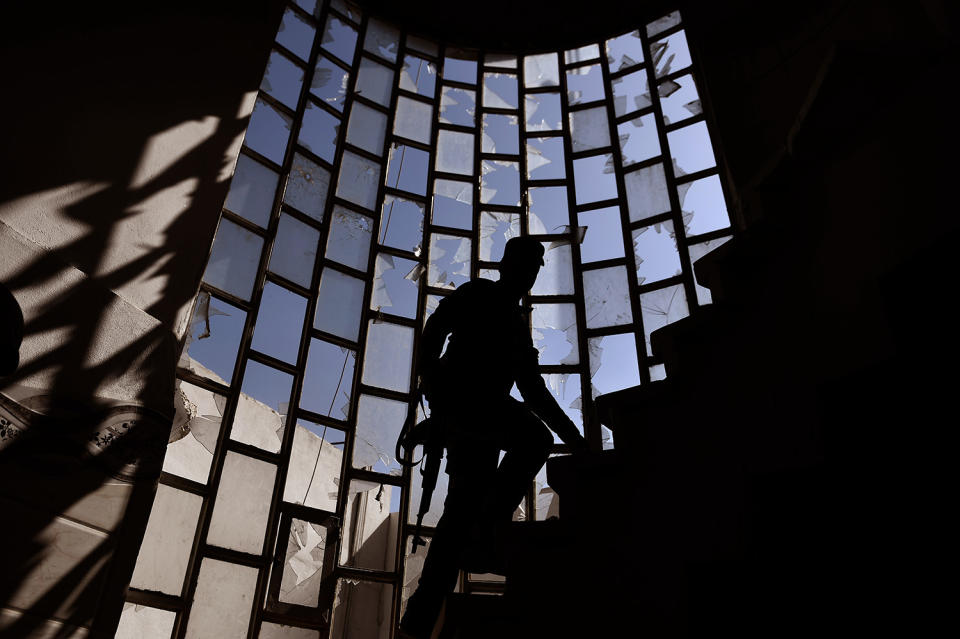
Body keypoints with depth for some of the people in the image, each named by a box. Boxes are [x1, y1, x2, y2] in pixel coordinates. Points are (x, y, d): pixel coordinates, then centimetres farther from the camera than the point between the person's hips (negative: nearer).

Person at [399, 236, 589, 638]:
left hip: (483, 418, 7)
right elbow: (434, 330, -2)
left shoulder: (519, 323, 30)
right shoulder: (477, 295, 12)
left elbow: (534, 392, 29)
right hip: (458, 396, -7)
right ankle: (485, 534, -23)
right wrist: (429, 379, -18)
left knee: (464, 505, -5)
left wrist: (571, 436, 22)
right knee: (534, 437, -27)